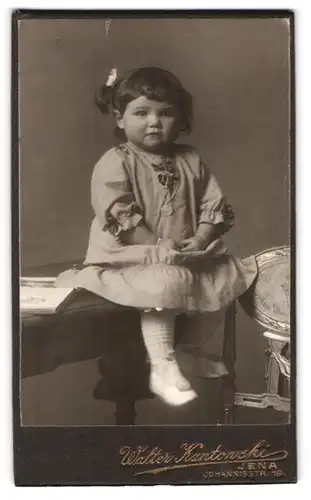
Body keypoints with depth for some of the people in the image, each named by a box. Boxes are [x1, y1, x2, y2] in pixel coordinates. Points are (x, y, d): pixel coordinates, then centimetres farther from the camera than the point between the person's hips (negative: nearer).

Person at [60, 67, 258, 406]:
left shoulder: (190, 160, 10)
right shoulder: (114, 163, -7)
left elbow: (214, 204, 8)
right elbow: (119, 216, -17)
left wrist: (201, 239, -11)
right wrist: (158, 247, -22)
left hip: (188, 254, 6)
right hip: (132, 256, -6)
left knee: (226, 277, -5)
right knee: (165, 282, -31)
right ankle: (163, 368, -18)